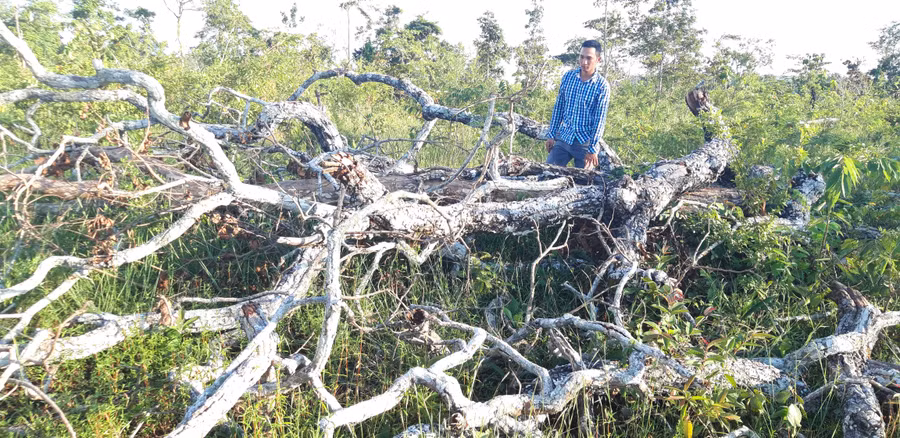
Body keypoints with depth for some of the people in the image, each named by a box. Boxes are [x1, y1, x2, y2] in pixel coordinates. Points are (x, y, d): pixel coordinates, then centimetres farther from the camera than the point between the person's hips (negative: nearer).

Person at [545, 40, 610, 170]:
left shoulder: (602, 86, -11)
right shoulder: (568, 76, 1)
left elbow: (600, 119, -11)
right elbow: (559, 107, 8)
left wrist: (593, 149, -14)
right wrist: (551, 134, 7)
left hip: (585, 142, -3)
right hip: (563, 138, 4)